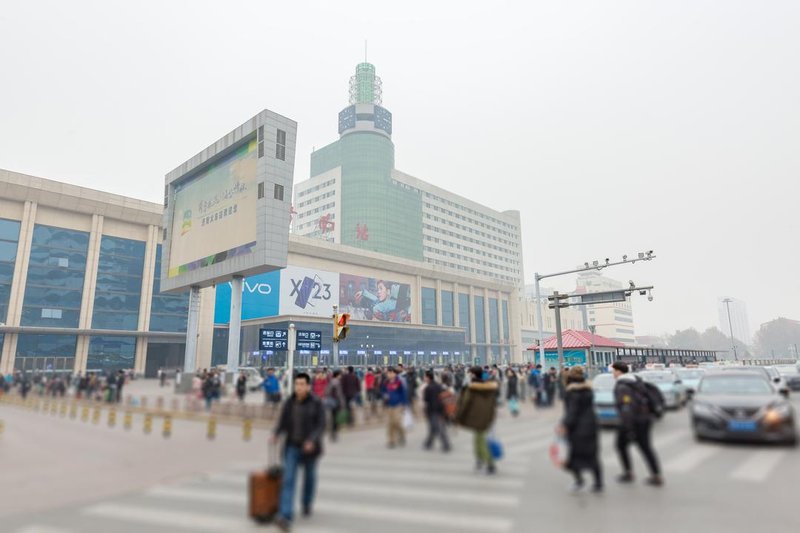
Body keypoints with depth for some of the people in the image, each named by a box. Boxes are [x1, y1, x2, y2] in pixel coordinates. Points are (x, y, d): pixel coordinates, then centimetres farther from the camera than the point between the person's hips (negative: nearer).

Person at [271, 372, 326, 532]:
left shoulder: (317, 403, -12)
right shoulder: (289, 403, -1)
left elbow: (321, 425, -15)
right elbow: (282, 423, 1)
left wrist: (312, 440, -29)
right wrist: (276, 434, -18)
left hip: (309, 447, -1)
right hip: (292, 447, 2)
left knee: (309, 476, 18)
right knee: (288, 480, -8)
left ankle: (307, 503, 44)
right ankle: (285, 516, -9)